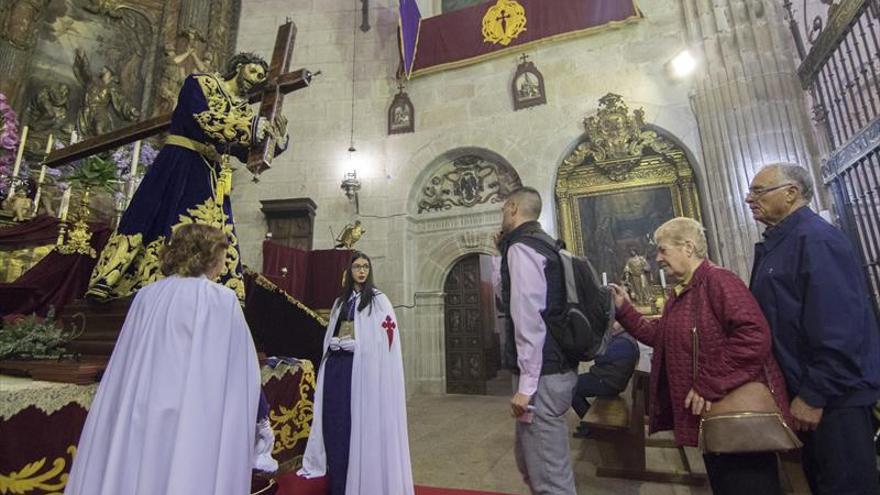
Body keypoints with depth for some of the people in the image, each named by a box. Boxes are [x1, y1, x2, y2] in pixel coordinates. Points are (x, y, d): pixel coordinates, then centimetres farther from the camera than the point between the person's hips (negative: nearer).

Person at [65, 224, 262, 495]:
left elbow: (123, 370, 11)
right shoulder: (223, 300, -10)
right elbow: (242, 375, -5)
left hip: (139, 420, 6)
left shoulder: (146, 296, 5)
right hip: (196, 426, -5)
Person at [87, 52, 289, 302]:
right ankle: (106, 283, 2)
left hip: (210, 179, 5)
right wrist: (253, 126, -20)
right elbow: (203, 119, -16)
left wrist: (275, 137, -7)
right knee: (157, 224, -8)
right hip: (179, 166, -4)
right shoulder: (200, 83, 4)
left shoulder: (244, 110, 17)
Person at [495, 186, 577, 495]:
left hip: (542, 376, -10)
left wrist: (526, 384, -19)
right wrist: (504, 250, 18)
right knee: (529, 459, 25)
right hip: (556, 368, 10)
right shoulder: (543, 244, 15)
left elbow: (529, 317, -22)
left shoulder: (521, 247, -14)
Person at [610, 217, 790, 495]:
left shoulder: (718, 280, -19)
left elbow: (753, 335, -30)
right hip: (710, 414, 9)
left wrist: (708, 385, -27)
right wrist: (624, 310, 6)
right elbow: (660, 336, 15)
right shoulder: (679, 293, 12)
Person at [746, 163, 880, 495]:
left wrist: (813, 395, -21)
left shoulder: (815, 239, -17)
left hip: (835, 395, -9)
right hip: (806, 388, 9)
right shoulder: (777, 244, 11)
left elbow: (836, 328, -23)